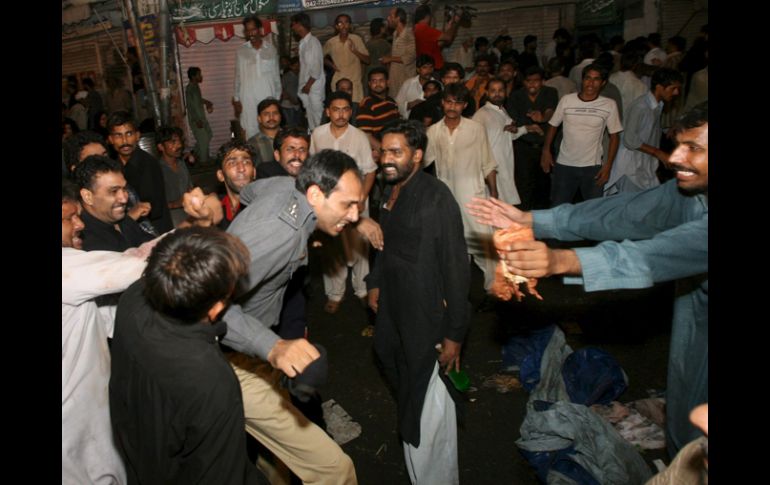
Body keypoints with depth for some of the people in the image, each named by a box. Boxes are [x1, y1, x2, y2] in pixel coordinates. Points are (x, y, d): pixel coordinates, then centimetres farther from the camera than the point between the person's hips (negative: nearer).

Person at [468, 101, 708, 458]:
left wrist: (561, 261, -56)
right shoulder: (687, 192, -8)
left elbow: (664, 252, -44)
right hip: (690, 340, 6)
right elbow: (619, 213, -12)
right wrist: (527, 219, -17)